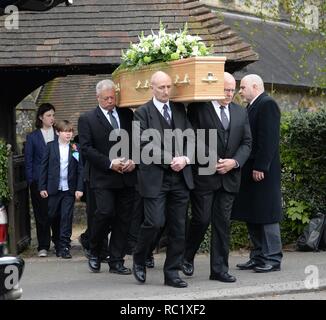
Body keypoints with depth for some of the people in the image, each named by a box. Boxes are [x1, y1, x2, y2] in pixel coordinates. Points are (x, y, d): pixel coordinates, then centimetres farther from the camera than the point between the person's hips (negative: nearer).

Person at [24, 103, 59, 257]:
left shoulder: (58, 134, 8)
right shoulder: (32, 137, 6)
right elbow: (28, 161, 6)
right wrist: (31, 180, -2)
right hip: (39, 180, -1)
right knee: (41, 214, 1)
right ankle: (43, 246, 6)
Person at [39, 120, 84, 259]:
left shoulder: (76, 148, 1)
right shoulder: (50, 146, 2)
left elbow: (80, 169, 1)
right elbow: (44, 167, 3)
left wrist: (79, 188, -5)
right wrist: (42, 187, -1)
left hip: (69, 189, -1)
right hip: (53, 189, 1)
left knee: (66, 218, -2)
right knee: (53, 216, 8)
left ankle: (64, 247, 2)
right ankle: (57, 244, 24)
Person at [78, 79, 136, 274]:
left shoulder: (128, 115, 12)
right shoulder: (87, 119, 2)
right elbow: (87, 148, -6)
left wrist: (134, 161, -6)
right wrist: (110, 163, -14)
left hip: (127, 177, 4)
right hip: (103, 177, -4)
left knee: (123, 219, 4)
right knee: (105, 212, -15)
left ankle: (117, 261, 13)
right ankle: (95, 252, 9)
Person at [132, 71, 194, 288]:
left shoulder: (180, 109, 13)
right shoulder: (143, 113, -1)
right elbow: (146, 145, -9)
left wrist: (185, 158, -10)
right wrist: (170, 160, -15)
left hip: (180, 176, 4)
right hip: (155, 177, -4)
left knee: (178, 227, 4)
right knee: (155, 222, -11)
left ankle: (172, 272, 12)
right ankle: (139, 261, 15)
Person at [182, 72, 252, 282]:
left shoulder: (241, 113, 12)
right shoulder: (198, 109, -4)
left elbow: (246, 142, 10)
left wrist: (235, 162, -7)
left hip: (229, 177, 4)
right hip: (204, 175, -4)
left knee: (223, 223, 5)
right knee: (201, 220, -3)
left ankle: (219, 269, 11)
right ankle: (187, 257, 22)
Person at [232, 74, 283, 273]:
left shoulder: (267, 104, -11)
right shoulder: (252, 107, 17)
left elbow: (269, 139, -19)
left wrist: (260, 167, -22)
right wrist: (247, 167, 12)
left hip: (262, 172, -9)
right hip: (250, 171, 9)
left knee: (266, 215, -4)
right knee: (252, 217, 11)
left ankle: (272, 259, 3)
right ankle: (258, 256, 18)